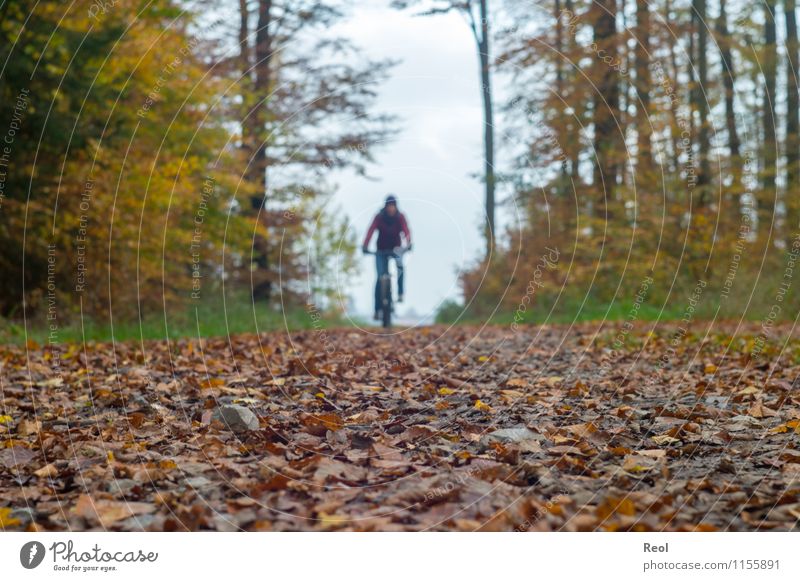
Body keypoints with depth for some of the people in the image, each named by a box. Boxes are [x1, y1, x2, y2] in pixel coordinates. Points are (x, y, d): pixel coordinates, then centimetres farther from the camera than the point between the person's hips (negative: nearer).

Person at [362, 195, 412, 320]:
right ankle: (377, 309, -7)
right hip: (381, 250, -1)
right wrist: (365, 246, -40)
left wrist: (408, 243, -44)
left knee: (400, 266, -32)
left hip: (396, 249, 1)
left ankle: (400, 294, -20)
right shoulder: (379, 217, -14)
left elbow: (406, 230, -24)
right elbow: (371, 231, -25)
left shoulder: (400, 217, -11)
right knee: (381, 277, -10)